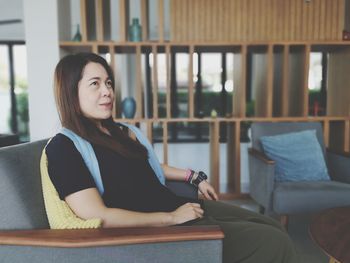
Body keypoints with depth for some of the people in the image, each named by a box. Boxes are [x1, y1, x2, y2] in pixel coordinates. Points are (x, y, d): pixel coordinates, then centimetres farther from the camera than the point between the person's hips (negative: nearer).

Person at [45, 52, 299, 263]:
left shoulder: (116, 130, 12)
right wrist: (171, 218, -19)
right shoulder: (63, 148, -14)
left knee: (274, 230, 6)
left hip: (181, 206, 8)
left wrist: (195, 177, 26)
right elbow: (98, 216, -22)